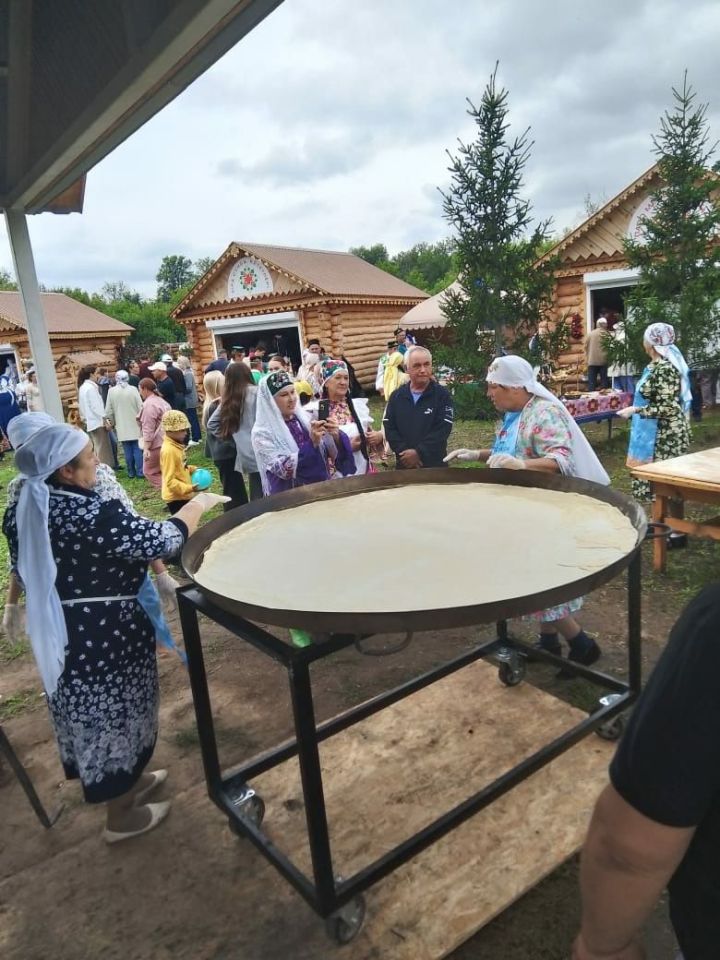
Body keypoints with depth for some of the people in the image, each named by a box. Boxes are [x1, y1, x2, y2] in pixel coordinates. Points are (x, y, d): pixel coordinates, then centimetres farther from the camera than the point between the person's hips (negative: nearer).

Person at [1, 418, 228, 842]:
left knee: (91, 716, 24)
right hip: (104, 636, -8)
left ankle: (129, 782, 47)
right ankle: (122, 816, 31)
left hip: (61, 633, 9)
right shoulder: (94, 516, -27)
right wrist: (198, 505, -6)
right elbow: (162, 539, -23)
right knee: (113, 717, 11)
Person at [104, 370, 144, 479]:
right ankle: (140, 472, 4)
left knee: (127, 451, 8)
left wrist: (112, 423, 16)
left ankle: (131, 472, 13)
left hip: (122, 427, 1)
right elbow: (141, 407, -7)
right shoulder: (133, 389, -8)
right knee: (137, 449, 4)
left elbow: (108, 411, 1)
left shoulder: (111, 391, -3)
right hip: (135, 425, -1)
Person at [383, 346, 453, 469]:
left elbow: (443, 430, -14)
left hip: (434, 464, -3)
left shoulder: (442, 395, -5)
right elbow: (389, 427, 0)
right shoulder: (397, 396, 6)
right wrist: (403, 451, -15)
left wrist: (418, 452, -20)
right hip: (404, 463, 3)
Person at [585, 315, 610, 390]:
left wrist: (587, 359, 12)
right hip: (604, 360, -2)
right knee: (604, 379, 4)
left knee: (592, 381, 3)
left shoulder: (590, 334, 4)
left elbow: (586, 346, 5)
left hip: (592, 361, 2)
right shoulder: (607, 334, -3)